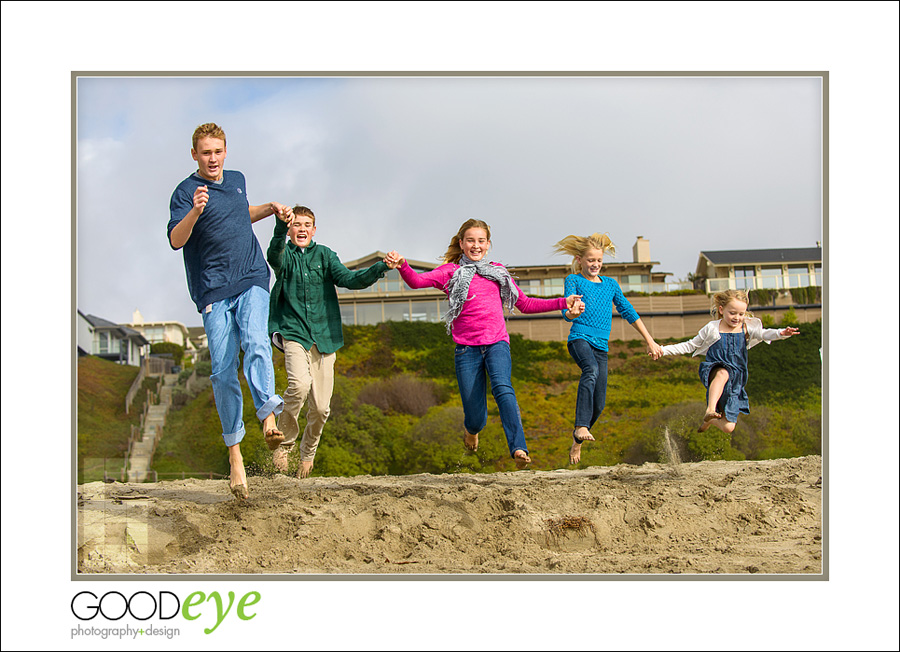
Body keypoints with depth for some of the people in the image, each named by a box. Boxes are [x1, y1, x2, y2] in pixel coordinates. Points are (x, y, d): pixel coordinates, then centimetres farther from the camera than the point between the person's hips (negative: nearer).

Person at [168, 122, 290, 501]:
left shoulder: (237, 180, 16)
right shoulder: (185, 192, -2)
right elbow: (176, 240, -18)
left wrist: (270, 209, 22)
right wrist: (195, 211, -35)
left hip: (252, 279, 3)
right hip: (213, 290, -3)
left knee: (256, 344, -24)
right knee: (223, 371, -6)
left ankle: (269, 417, -43)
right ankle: (235, 454, 1)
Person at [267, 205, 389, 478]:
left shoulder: (324, 255, 11)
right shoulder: (285, 256, 4)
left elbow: (348, 279, -2)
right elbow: (274, 255, -21)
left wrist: (379, 268, -19)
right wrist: (281, 226, -42)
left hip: (324, 337, 3)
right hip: (294, 334, -2)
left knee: (321, 407, 0)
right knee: (300, 384, -29)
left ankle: (307, 453, 27)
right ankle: (283, 443, -7)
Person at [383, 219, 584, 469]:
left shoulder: (498, 272, 18)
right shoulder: (451, 272, 8)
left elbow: (525, 304, 24)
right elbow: (417, 281, -8)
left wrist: (563, 303, 16)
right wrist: (401, 266, -29)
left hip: (497, 344, 1)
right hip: (467, 348, -1)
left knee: (502, 388, -30)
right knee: (475, 418, -1)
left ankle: (519, 450, -43)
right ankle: (472, 430, 37)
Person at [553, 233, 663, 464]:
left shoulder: (610, 284, 21)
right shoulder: (574, 280, 8)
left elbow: (629, 312, 25)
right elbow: (568, 314, -5)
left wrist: (650, 341, 24)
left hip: (601, 346, 5)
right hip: (579, 338, -5)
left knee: (599, 405, -1)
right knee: (591, 370, -38)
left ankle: (577, 441, 24)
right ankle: (581, 427, -47)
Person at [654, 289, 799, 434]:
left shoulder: (746, 328, 2)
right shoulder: (712, 329, 0)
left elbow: (763, 334, -15)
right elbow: (690, 346, 9)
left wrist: (781, 333, -37)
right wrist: (664, 350, 2)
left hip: (736, 380, 2)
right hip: (713, 372, -2)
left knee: (728, 427, -1)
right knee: (723, 373, -42)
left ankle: (709, 420, 32)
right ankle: (710, 410, -51)